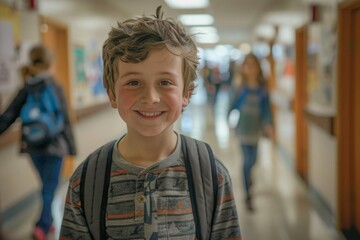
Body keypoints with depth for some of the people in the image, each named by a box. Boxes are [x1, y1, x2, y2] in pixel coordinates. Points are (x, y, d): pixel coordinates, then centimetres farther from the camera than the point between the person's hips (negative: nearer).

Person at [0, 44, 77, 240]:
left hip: (33, 145, 5)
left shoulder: (27, 89, 0)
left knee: (46, 184, 21)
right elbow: (64, 120, -11)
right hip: (54, 145, -5)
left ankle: (48, 222, 33)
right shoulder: (55, 87, -12)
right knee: (50, 187, 2)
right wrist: (71, 147, -4)